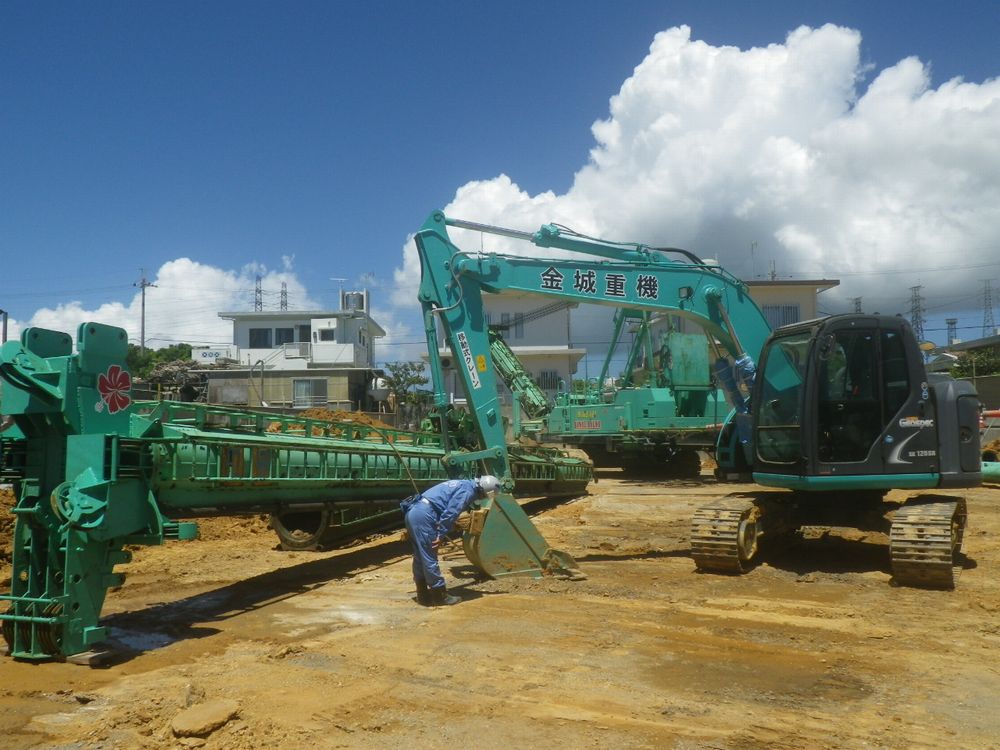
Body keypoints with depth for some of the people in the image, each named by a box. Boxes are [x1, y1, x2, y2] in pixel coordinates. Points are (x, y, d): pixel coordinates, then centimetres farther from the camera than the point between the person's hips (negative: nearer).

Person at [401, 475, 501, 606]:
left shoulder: (463, 484, 24)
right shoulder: (467, 491, -6)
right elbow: (450, 513, -15)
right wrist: (440, 535, -10)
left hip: (413, 511, 10)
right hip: (423, 515, -10)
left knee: (420, 557, 15)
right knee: (430, 558, -2)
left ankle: (423, 595, 22)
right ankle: (439, 595, 5)